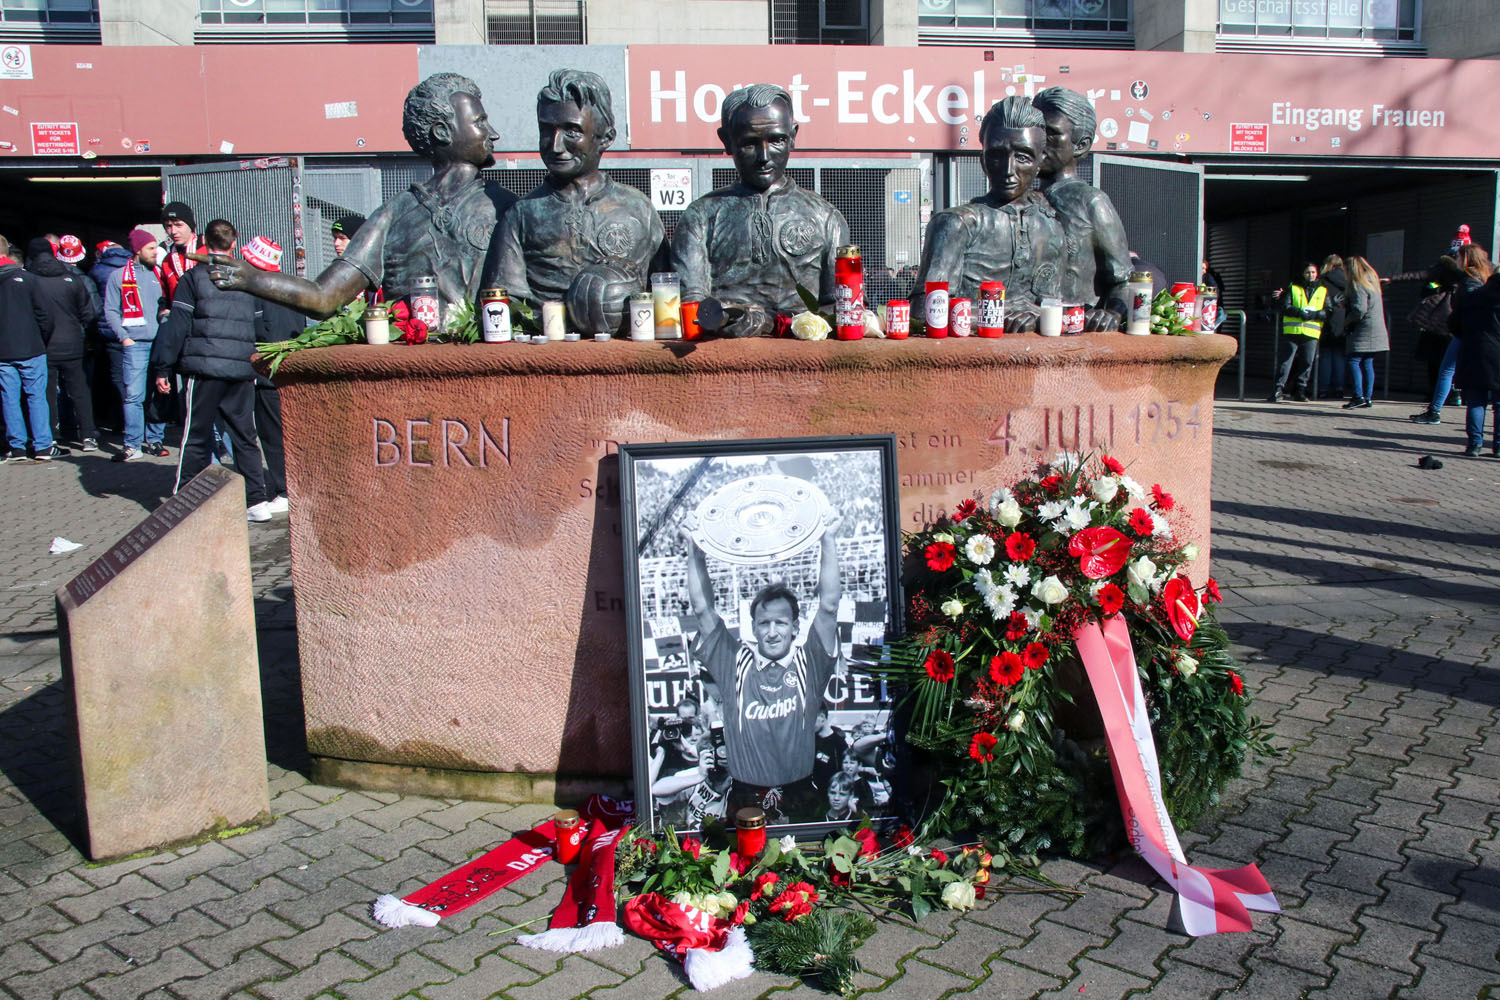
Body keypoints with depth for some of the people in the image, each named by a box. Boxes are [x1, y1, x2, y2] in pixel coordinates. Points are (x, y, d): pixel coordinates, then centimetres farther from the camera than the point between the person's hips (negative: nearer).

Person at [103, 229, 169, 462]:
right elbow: (110, 311, 1)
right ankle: (132, 446, -4)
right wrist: (124, 337, -8)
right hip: (135, 344, -4)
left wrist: (165, 314, 1)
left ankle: (154, 440, 13)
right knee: (133, 396, -7)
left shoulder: (155, 274, 16)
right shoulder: (119, 276, 4)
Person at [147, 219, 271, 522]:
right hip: (242, 370, 3)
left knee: (196, 437, 5)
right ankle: (256, 501, 7)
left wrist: (162, 367, 1)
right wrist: (256, 368, 22)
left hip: (204, 366, -2)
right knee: (245, 437, 8)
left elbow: (177, 326, -2)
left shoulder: (193, 277, 1)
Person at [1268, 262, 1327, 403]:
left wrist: (1313, 314, -13)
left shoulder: (1323, 291, 14)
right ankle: (1278, 390, -5)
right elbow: (1285, 307, -1)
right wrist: (1300, 312, -17)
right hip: (1292, 331, -2)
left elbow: (1327, 311, 5)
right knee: (1286, 361, -6)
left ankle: (1299, 391, 11)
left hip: (1312, 333, 2)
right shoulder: (1292, 288, 10)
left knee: (1307, 362, 2)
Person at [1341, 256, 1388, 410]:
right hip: (1377, 330, 9)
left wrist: (1348, 320, -3)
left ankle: (1358, 396, -17)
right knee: (1368, 364, 9)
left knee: (1354, 361, -9)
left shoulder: (1359, 285, -11)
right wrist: (1347, 304, 18)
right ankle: (1367, 398, 8)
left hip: (1364, 330, -9)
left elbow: (1359, 309, -19)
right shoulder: (1373, 282, 18)